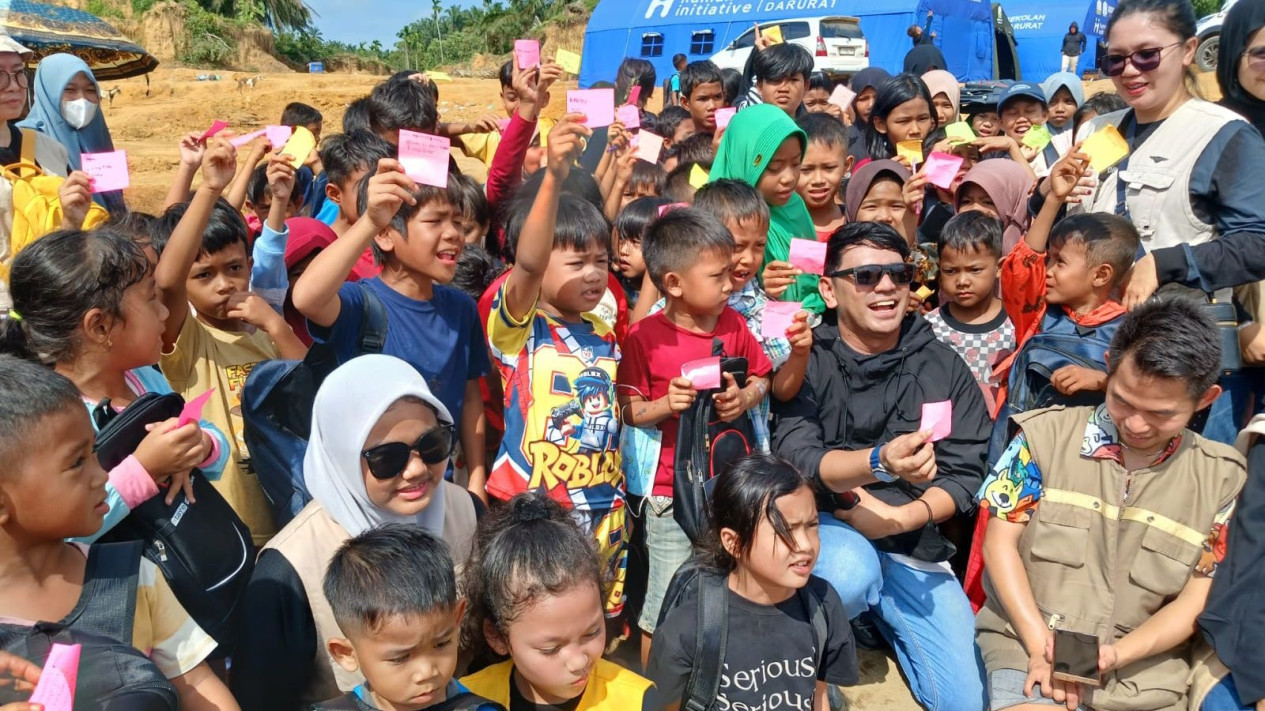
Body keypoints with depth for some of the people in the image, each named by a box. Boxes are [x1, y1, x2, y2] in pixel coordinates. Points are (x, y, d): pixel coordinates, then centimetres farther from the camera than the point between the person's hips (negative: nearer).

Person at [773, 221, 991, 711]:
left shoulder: (943, 366, 3)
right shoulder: (805, 359, -6)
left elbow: (965, 476, 1)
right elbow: (797, 458, -18)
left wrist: (897, 518, -16)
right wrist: (881, 462, -37)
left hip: (915, 545, 3)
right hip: (825, 528, -3)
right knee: (850, 571, -38)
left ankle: (877, 618, 19)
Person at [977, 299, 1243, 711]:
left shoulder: (1221, 478, 3)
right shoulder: (1046, 435, -1)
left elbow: (1193, 602, 4)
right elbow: (1000, 543, 0)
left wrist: (1116, 654, -11)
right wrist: (1039, 644, -10)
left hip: (1143, 674, 3)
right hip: (1024, 642, -3)